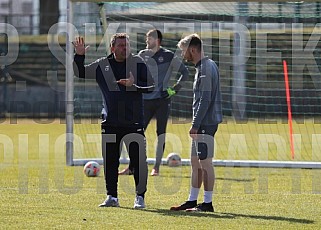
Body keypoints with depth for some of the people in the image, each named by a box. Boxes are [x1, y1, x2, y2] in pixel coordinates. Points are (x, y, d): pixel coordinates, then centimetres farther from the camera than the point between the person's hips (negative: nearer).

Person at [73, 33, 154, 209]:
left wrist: (134, 85, -17)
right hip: (110, 122, 3)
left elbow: (151, 86, -2)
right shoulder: (102, 65, 7)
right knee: (110, 161, 7)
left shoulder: (138, 63, 0)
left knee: (138, 160, -5)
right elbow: (80, 73, 15)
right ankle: (112, 197, 17)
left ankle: (140, 197, 5)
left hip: (134, 122, -3)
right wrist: (79, 56, 0)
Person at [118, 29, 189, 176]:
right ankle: (132, 167, 4)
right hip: (146, 100, 3)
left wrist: (175, 88, -5)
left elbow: (185, 72, 3)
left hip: (162, 101, -3)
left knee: (161, 134, 0)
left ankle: (156, 168, 6)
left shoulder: (168, 56, -2)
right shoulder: (142, 55, 8)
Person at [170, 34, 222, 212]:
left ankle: (207, 203, -3)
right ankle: (192, 201, 19)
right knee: (196, 162, 13)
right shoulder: (205, 66, 17)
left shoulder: (206, 68, -15)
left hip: (206, 123, -10)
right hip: (203, 124, 10)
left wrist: (195, 125, -19)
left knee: (205, 162, -6)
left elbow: (205, 100, -20)